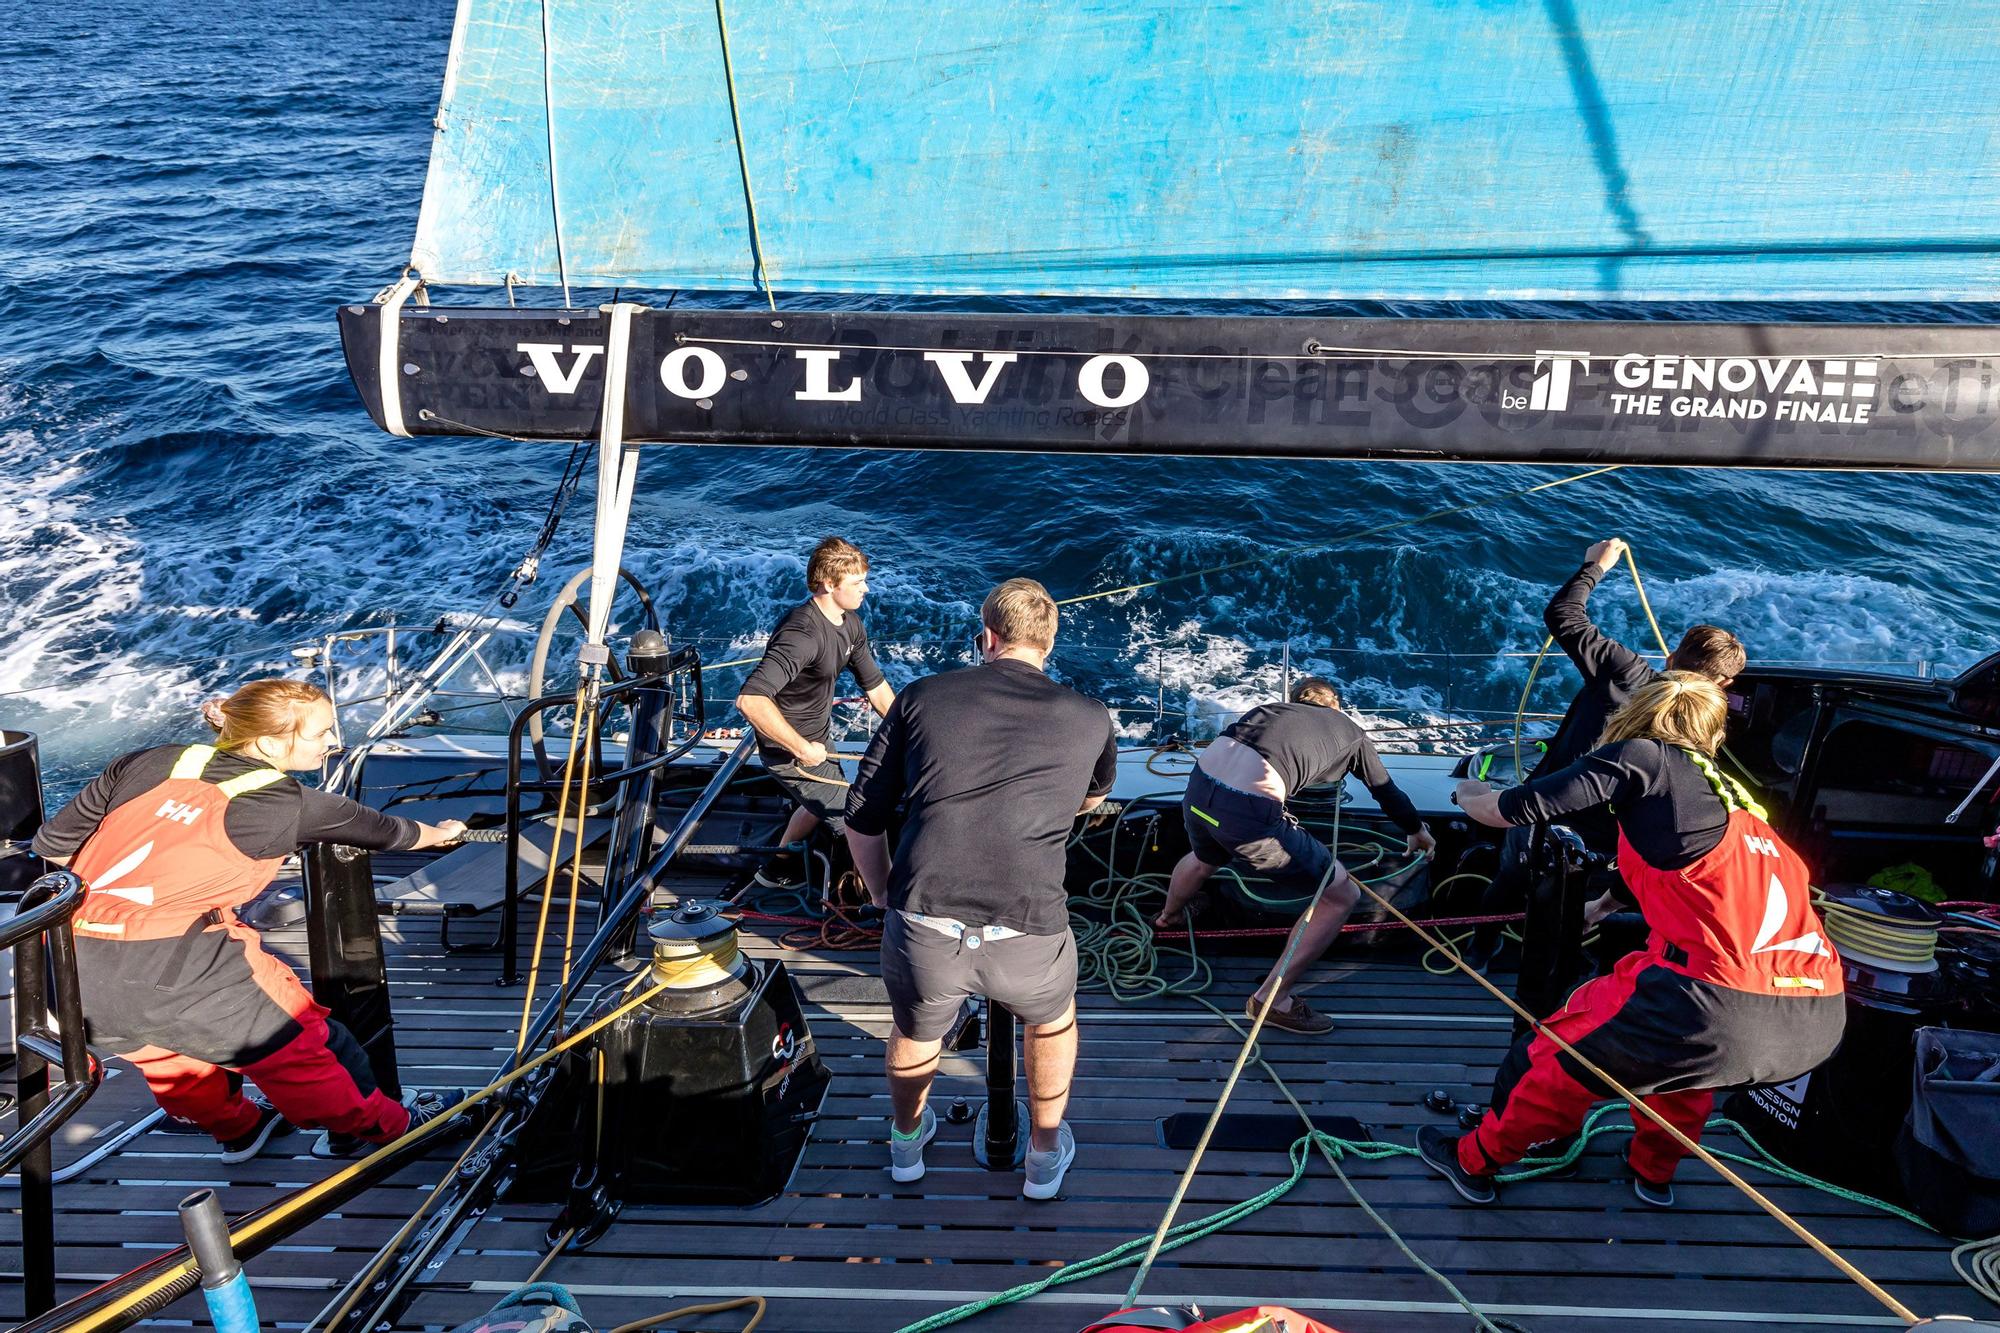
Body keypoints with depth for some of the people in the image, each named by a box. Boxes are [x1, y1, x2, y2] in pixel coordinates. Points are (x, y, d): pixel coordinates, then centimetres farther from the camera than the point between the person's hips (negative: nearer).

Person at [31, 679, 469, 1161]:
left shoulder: (150, 763, 10)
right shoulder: (289, 805, 0)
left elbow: (52, 843, 14)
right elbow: (383, 831, 16)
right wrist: (439, 832, 37)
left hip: (71, 975, 6)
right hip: (173, 970, -6)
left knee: (164, 1045, 34)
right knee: (294, 1042, 17)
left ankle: (237, 1129, 54)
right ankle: (380, 1125, 35)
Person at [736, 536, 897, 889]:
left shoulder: (851, 624, -2)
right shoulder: (802, 634, -33)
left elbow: (876, 687, 8)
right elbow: (750, 700, -44)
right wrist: (803, 750, -36)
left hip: (818, 736, 10)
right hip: (790, 749, -10)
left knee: (823, 803, 31)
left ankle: (779, 864, 52)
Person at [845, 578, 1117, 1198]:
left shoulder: (924, 697, 11)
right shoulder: (1090, 718, 13)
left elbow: (861, 819, 14)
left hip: (922, 930, 1)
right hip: (1026, 939, 0)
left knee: (915, 1031, 34)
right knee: (1053, 1016, 36)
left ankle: (907, 1141, 59)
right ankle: (1045, 1155, 50)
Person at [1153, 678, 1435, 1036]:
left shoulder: (1273, 708, 32)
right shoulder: (1351, 731, 22)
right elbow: (1386, 789, 35)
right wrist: (1417, 830, 55)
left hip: (1199, 782, 6)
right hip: (1248, 810, -6)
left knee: (1204, 858, 42)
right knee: (1343, 895, 12)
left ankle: (1167, 919, 70)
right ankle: (1271, 1000, 15)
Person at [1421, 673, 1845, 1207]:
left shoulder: (1642, 757, 6)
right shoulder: (1737, 794, 26)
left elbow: (1506, 811, 3)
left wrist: (1469, 793, 26)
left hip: (1721, 1003, -6)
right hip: (1820, 1019, 6)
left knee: (1566, 1046, 18)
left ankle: (1475, 1162, 35)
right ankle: (1653, 1172, 48)